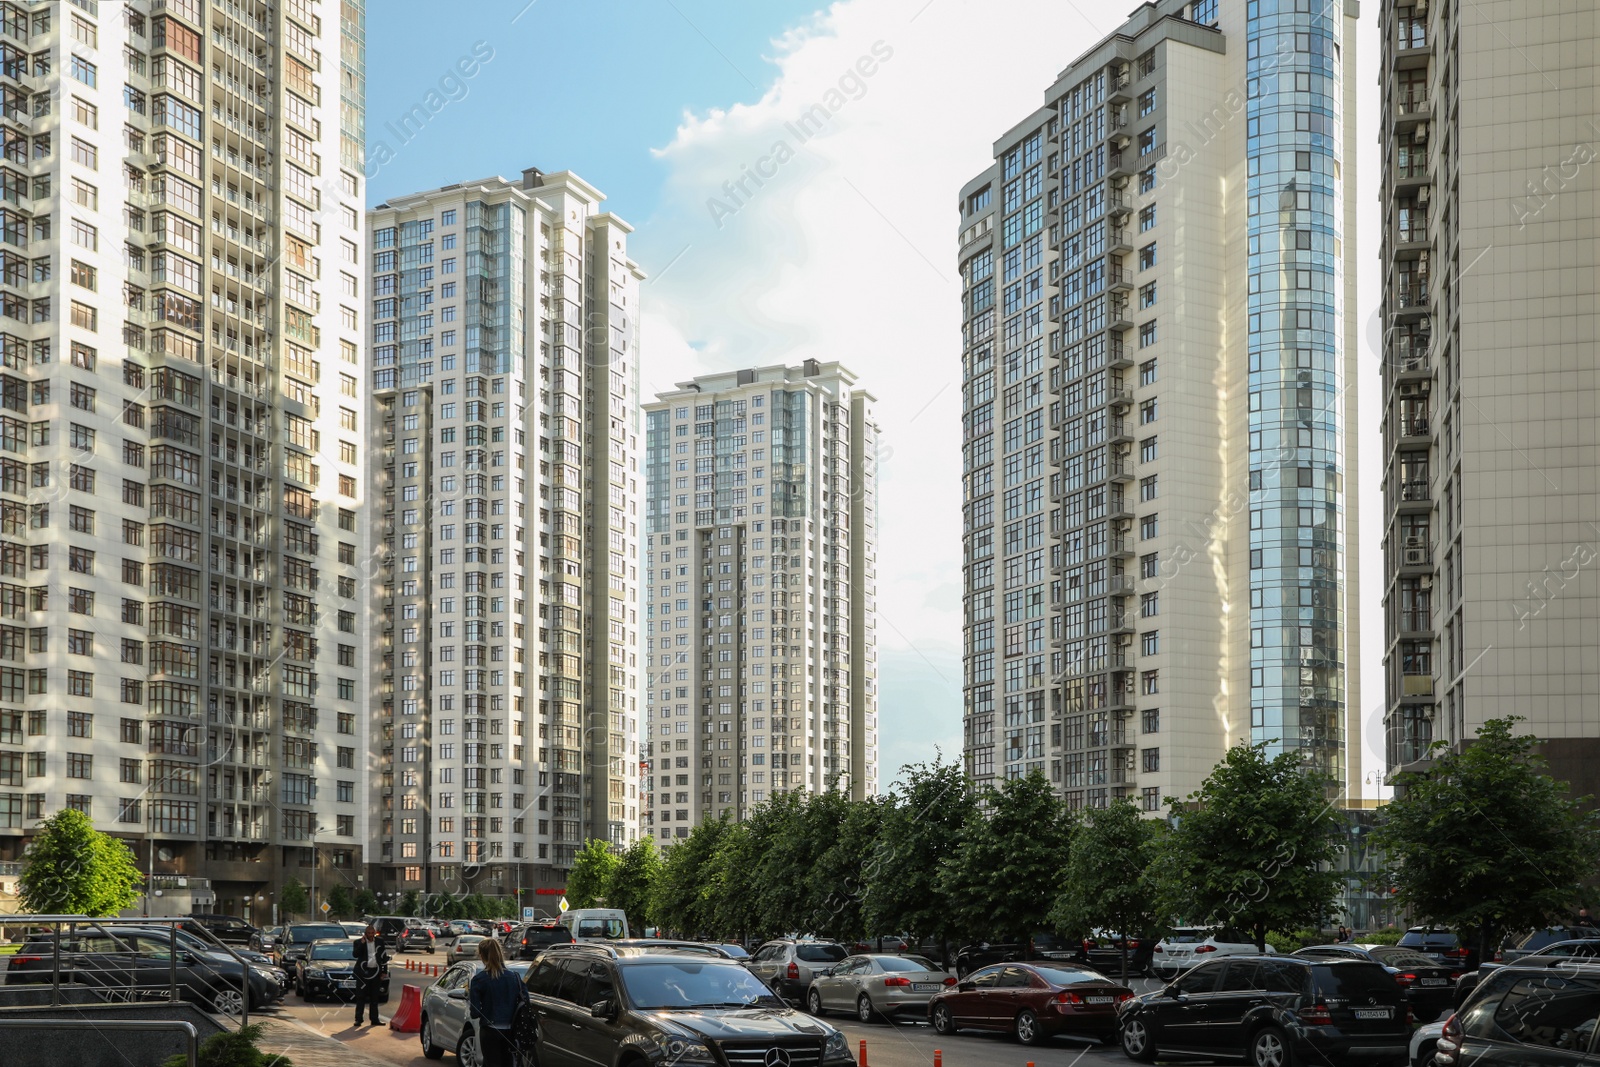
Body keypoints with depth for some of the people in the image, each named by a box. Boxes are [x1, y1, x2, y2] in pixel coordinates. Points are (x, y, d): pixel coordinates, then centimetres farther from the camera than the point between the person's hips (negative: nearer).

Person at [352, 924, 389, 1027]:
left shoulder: (380, 942, 8)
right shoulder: (358, 942, 1)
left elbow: (384, 957, 10)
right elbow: (355, 955, -13)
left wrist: (384, 972, 4)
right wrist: (362, 943, -19)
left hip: (376, 972, 3)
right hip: (363, 972, -3)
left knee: (375, 997, 7)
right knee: (361, 997, -2)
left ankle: (374, 1019, 12)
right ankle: (358, 1019, -1)